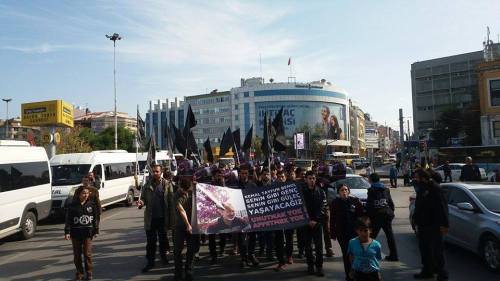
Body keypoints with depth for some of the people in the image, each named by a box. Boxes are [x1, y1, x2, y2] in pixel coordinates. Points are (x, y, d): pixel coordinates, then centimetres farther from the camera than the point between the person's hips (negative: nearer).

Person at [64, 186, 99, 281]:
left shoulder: (92, 204, 0)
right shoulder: (73, 205, -3)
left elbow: (96, 218, 5)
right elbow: (68, 219, -3)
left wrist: (96, 231, 4)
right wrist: (67, 232, -9)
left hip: (88, 232, 0)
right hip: (76, 233, 0)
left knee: (87, 254, 1)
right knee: (77, 254, 9)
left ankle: (89, 273, 15)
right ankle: (79, 273, 23)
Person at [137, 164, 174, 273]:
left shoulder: (167, 185, -6)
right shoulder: (147, 185, 2)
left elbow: (171, 202, -7)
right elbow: (143, 198, 4)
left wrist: (171, 219, -11)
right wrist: (141, 203, -22)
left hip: (162, 218, -1)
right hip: (150, 218, 1)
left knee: (163, 239, 17)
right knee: (150, 241, 7)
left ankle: (163, 256, 39)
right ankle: (150, 262, 18)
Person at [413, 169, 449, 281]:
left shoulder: (435, 189, -15)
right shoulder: (421, 189, 13)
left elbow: (442, 207, -19)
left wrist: (444, 224, -21)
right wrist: (416, 221, 21)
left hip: (434, 226, -9)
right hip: (422, 225, 9)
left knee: (436, 250, 0)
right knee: (424, 249, 14)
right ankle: (427, 270, 26)